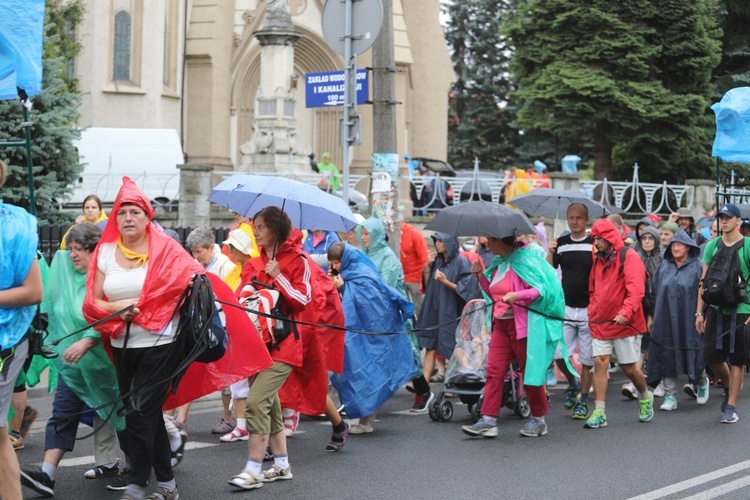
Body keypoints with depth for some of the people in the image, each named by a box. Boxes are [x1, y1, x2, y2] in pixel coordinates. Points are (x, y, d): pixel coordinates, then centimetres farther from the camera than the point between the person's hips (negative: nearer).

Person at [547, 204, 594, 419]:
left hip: (589, 309, -2)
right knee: (558, 353, -7)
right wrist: (550, 252, -9)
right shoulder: (560, 244, 8)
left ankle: (582, 401, 16)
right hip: (566, 307, 2)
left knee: (587, 360, 3)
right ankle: (572, 384, 21)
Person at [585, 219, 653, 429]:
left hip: (624, 323, -5)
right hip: (600, 323, 5)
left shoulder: (629, 257, -9)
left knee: (629, 368, 3)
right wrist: (592, 311, 9)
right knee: (599, 363, -5)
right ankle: (599, 412, -5)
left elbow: (636, 289, -18)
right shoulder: (598, 259, 11)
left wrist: (626, 312, -29)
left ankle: (646, 398, 32)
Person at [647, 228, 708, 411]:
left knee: (692, 354, 4)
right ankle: (670, 396, 5)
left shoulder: (697, 267, -1)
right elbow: (655, 292, 13)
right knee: (667, 357, 0)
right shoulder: (664, 267, 10)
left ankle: (702, 382, 34)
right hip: (667, 321, 3)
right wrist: (652, 316, 10)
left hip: (689, 320, -3)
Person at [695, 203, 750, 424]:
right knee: (712, 357, 4)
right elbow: (704, 281, 10)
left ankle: (731, 407, 8)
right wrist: (699, 312, 6)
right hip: (715, 308, 4)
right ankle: (729, 386, 32)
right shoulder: (712, 246, 7)